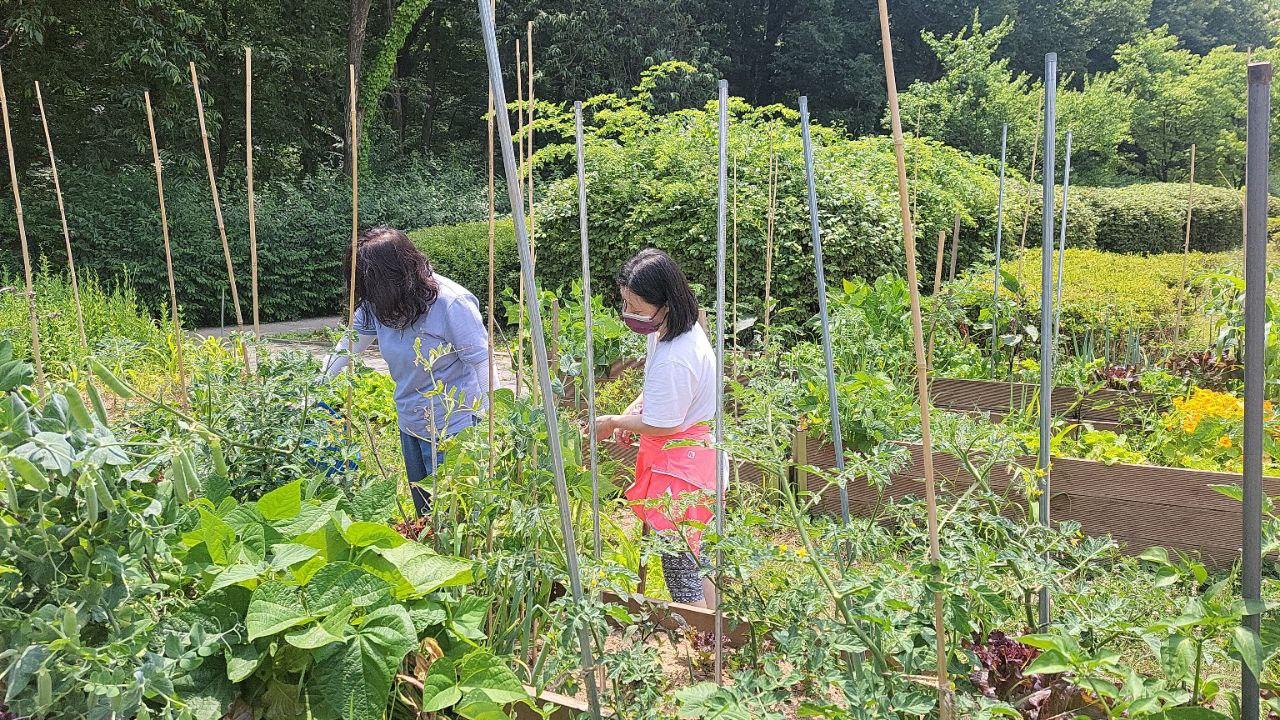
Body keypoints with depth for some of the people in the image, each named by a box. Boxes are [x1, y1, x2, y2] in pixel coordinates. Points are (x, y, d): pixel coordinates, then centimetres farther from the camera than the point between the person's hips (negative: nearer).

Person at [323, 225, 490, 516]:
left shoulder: (453, 304, -26)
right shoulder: (377, 302, -6)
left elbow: (483, 364, -21)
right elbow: (353, 339, 11)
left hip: (452, 430, -7)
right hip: (410, 424, 7)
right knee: (423, 513, 20)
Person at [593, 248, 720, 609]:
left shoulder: (673, 358, -30)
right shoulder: (683, 328, 2)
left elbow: (660, 425, -20)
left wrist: (613, 422, -4)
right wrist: (632, 414, 6)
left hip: (678, 469, -11)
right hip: (692, 455, 11)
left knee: (679, 569, 0)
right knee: (694, 557, 22)